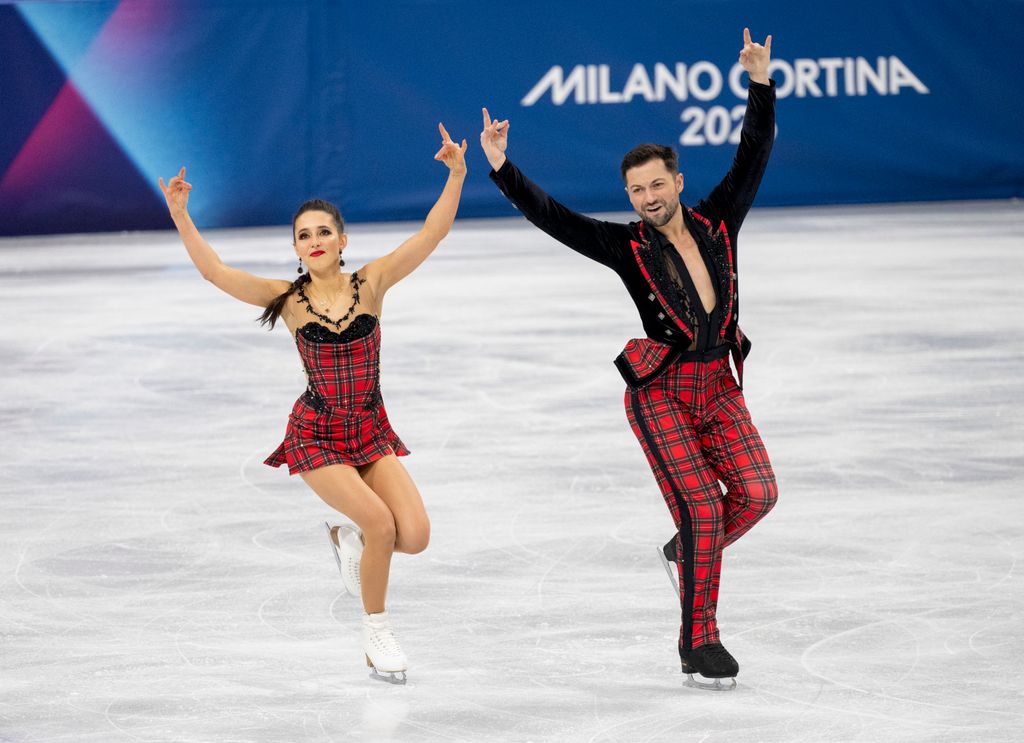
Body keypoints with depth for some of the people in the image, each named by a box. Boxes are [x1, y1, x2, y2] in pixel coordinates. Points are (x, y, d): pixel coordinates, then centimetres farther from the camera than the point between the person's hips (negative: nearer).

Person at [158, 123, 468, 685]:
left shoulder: (371, 284, -4)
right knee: (380, 521, -22)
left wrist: (456, 175, -22)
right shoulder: (288, 299, -5)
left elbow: (432, 233, -11)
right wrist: (180, 216, -21)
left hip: (372, 432, 2)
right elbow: (214, 272, -12)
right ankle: (377, 635, -1)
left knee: (415, 537, -13)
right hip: (316, 434, -2)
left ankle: (350, 538, 22)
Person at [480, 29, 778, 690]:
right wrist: (501, 168, -19)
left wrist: (760, 85, -4)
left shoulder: (717, 223, 5)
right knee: (701, 506, -14)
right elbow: (552, 218, -9)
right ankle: (699, 643, -5)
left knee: (756, 492, -13)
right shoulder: (627, 247, -4)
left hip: (719, 387, 4)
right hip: (659, 392, -4)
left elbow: (754, 157, 4)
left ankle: (691, 554, 18)